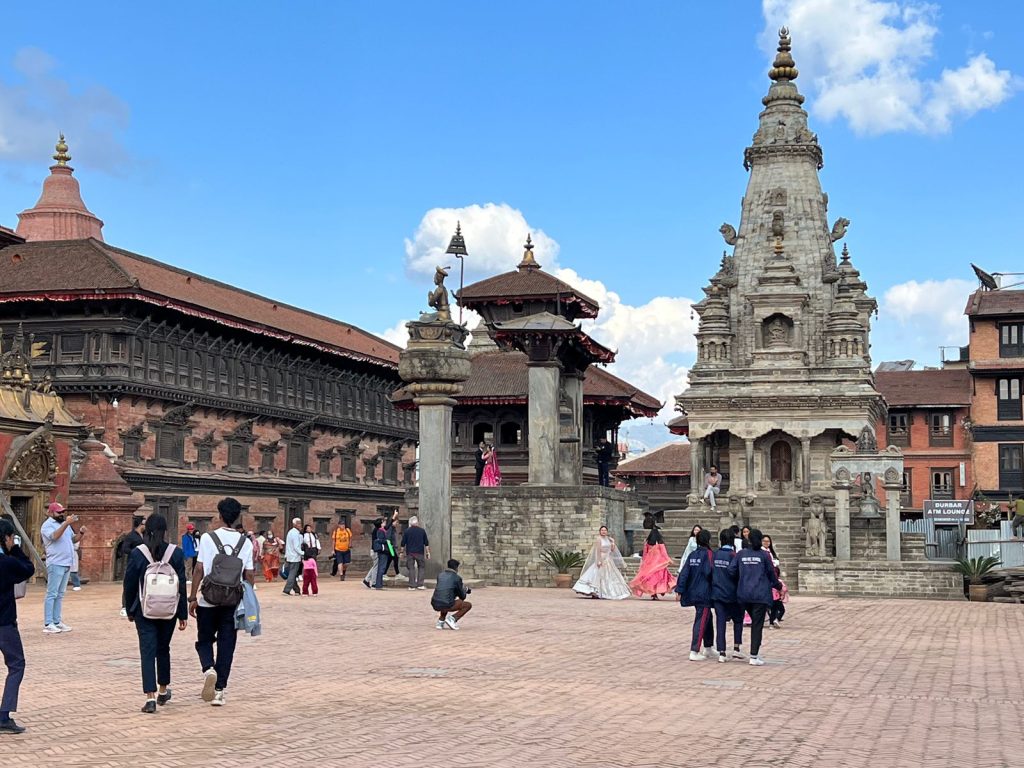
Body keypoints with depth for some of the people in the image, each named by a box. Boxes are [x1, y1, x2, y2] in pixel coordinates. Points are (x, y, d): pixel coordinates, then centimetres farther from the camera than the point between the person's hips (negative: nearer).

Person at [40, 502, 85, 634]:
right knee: (52, 594, -8)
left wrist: (81, 533, 0)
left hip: (67, 563, 8)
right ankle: (48, 624, -9)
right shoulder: (47, 525, -6)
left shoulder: (65, 524, 18)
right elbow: (55, 536, -24)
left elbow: (74, 539, 19)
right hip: (56, 564, -8)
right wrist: (66, 523, -32)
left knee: (60, 594, 10)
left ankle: (57, 622, 13)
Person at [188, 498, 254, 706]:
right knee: (226, 646, 8)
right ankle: (219, 691, 8)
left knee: (204, 641, 14)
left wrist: (192, 597, -1)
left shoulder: (207, 538, -6)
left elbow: (199, 570, -8)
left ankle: (209, 669, -15)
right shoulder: (245, 542, 1)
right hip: (233, 601, 2)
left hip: (208, 601, -2)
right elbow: (249, 575, 2)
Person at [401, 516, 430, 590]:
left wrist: (401, 551, 11)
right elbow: (426, 543, 4)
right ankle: (420, 584, 2)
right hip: (420, 553, 0)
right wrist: (428, 552, 10)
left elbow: (403, 543, 2)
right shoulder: (422, 531, 2)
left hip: (410, 553, 0)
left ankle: (412, 585, 1)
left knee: (411, 568, 4)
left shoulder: (406, 531, 0)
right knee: (422, 567, 11)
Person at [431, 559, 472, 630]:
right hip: (446, 605, -6)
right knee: (468, 605, 13)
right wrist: (464, 590, 30)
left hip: (435, 605, 6)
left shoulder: (440, 575, 15)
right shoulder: (457, 578, 0)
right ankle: (452, 619, -3)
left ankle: (441, 621, 22)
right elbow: (462, 597, 7)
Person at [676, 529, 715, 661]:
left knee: (707, 619, 20)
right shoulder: (708, 554, -12)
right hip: (704, 594, -7)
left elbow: (684, 573, 4)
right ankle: (694, 652, -8)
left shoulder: (692, 555, 7)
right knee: (701, 621, -4)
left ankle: (708, 649, 29)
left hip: (693, 593, 7)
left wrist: (680, 590, 5)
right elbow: (709, 572, -21)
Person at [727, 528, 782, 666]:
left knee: (755, 622, 21)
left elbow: (731, 570, -1)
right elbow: (771, 573, 1)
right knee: (758, 625, -2)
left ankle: (755, 652, 19)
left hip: (744, 594, 4)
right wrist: (778, 585, 20)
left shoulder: (741, 554, 3)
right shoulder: (764, 555, -5)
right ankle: (754, 656, -6)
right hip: (761, 594, -4)